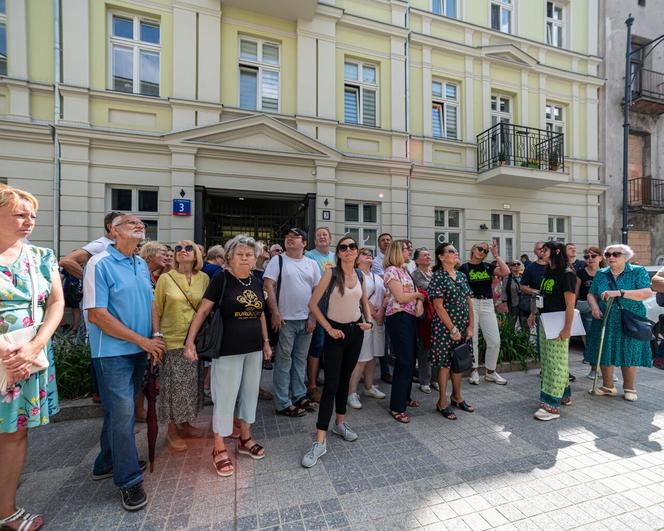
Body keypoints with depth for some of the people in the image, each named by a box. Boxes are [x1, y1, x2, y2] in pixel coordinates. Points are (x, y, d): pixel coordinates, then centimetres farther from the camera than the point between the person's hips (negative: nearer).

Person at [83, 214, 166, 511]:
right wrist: (142, 340, -16)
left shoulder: (141, 264, 10)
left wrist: (156, 335, -1)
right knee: (121, 412, -1)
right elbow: (96, 314, -17)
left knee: (122, 409, 18)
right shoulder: (100, 264, -12)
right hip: (113, 351, -7)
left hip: (139, 351, 7)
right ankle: (128, 479, 15)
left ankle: (108, 463, 37)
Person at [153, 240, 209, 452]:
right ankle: (172, 430, 27)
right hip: (172, 341, -3)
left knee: (192, 385, 15)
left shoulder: (204, 279, 1)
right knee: (174, 386, 6)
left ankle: (185, 424, 35)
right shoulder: (165, 278, -4)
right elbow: (156, 310, -1)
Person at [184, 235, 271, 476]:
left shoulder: (256, 282, 6)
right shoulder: (222, 279, -10)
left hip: (253, 349, 6)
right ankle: (219, 449, 24)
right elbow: (203, 310, -10)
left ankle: (245, 439, 35)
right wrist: (190, 340, -15)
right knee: (225, 396, 5)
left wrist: (266, 341, 16)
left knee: (250, 393, 16)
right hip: (228, 349, -6)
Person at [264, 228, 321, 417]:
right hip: (285, 319, -4)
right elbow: (269, 286, -8)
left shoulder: (312, 264, 8)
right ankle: (283, 403, 16)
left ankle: (299, 396, 29)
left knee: (300, 359, 15)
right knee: (284, 360, 4)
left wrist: (313, 317, 0)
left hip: (306, 320, 4)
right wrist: (275, 313, -14)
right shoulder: (278, 260, -2)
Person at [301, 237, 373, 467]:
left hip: (356, 330, 5)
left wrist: (369, 321, 0)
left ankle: (340, 423, 36)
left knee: (345, 379, 17)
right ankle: (320, 441, 5)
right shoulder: (331, 273, -13)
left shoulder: (360, 274, 2)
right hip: (336, 331, -5)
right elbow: (313, 304, -13)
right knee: (331, 384, -5)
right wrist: (329, 329, -14)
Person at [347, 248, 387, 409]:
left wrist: (381, 311, -3)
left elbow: (385, 296, 12)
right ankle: (352, 393, 3)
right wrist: (371, 311, -10)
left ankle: (369, 387, 27)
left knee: (372, 356, 13)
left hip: (378, 320, 7)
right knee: (361, 358, -7)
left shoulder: (378, 278, 19)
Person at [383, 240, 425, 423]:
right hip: (398, 319, -9)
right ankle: (397, 407, 4)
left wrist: (419, 302, -8)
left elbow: (414, 293, 13)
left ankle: (405, 397, 32)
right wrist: (418, 294, -2)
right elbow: (401, 297, -18)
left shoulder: (404, 270, 17)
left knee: (410, 360, 16)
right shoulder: (391, 270, -11)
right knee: (404, 362, -7)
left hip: (410, 318, 9)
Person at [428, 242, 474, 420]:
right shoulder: (438, 276, -11)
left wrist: (471, 326, 1)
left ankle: (457, 397, 33)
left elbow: (469, 303, 10)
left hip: (463, 327, 7)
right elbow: (439, 306, -15)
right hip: (444, 327, -6)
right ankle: (442, 402, 17)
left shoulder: (462, 276, 9)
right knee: (445, 363, 3)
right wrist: (452, 329, -15)